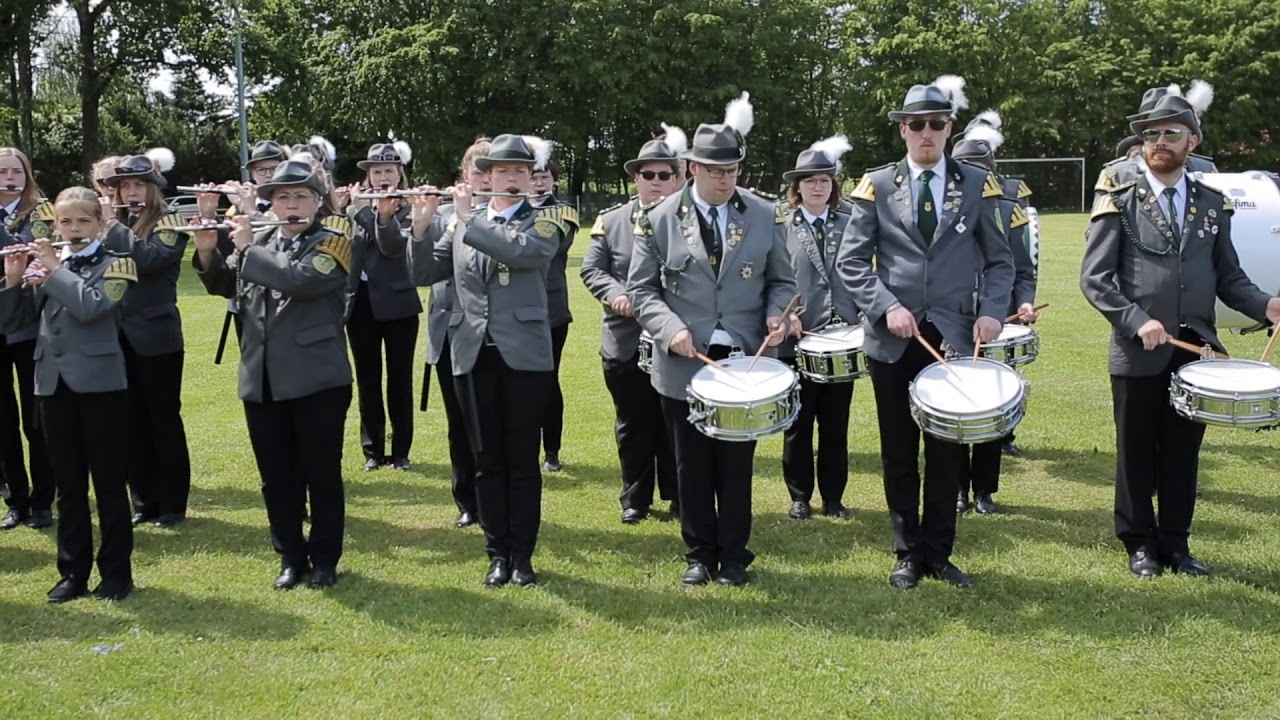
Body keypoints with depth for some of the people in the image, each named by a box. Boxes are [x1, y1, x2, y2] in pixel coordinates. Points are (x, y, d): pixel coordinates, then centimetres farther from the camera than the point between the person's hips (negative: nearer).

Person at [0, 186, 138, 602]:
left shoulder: (114, 265, -1)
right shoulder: (41, 266, 11)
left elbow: (90, 307, -19)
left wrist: (54, 268, -12)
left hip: (100, 383, -4)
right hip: (54, 383, 4)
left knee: (109, 482, 2)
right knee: (68, 484, 10)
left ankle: (117, 571, 10)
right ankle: (73, 571, 18)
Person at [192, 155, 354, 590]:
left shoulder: (332, 244, -5)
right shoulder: (258, 243, 13)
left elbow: (299, 280, -22)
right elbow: (222, 285, 14)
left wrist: (248, 246, -15)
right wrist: (207, 250, -4)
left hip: (317, 380, -5)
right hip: (262, 381, 5)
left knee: (321, 473, 4)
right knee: (276, 476, 10)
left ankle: (325, 558, 17)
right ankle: (290, 557, 23)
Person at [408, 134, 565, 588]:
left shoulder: (544, 222, 1)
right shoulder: (462, 224, 12)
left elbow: (518, 251, -20)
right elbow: (426, 273, 9)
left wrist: (468, 218, -14)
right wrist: (421, 227, -5)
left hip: (524, 355, -3)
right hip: (474, 355, 3)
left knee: (522, 459, 3)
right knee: (488, 460, 8)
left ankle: (523, 555, 13)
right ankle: (498, 554, 17)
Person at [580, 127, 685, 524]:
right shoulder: (610, 220, 5)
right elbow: (592, 269, 1)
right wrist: (616, 294, -16)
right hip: (625, 341, 1)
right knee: (633, 424, 11)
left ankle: (678, 495, 22)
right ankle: (635, 497, 22)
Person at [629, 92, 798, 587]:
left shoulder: (764, 216, 4)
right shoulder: (659, 220, -1)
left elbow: (781, 282, 9)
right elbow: (642, 288, 1)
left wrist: (777, 318, -11)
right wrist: (671, 329, -15)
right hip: (683, 365, 0)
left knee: (737, 465, 7)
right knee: (692, 467, 8)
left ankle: (734, 556, 21)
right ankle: (699, 555, 23)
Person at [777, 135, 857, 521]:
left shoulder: (850, 224, 7)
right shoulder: (779, 227, 0)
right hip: (797, 342, -2)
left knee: (836, 425, 9)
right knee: (798, 425, 8)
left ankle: (834, 498, 20)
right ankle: (800, 497, 21)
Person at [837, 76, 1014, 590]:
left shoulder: (978, 185, 4)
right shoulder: (876, 186, 2)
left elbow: (999, 261, 7)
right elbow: (851, 263, 0)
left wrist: (992, 312, -9)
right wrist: (887, 307, -14)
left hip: (954, 337, 0)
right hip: (893, 340, 0)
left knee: (947, 452, 7)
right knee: (899, 454, 8)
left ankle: (939, 554, 20)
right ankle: (908, 553, 21)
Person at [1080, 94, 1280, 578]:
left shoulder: (1213, 206, 9)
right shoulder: (1118, 205, -2)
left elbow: (1228, 277, 11)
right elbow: (1095, 279, -7)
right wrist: (1137, 320, -19)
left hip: (1195, 352, 3)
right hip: (1137, 355, -3)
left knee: (1183, 453, 10)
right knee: (1137, 454, 7)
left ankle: (1176, 543, 23)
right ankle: (1140, 543, 20)